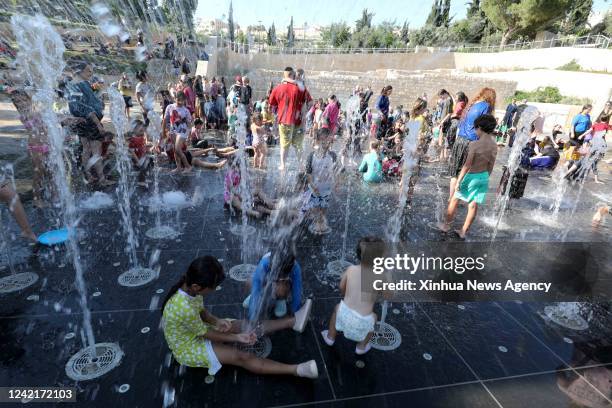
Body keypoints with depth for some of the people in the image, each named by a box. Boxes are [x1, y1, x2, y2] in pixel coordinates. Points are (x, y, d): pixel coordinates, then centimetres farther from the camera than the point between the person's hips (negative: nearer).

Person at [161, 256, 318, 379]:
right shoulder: (185, 308, -39)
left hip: (198, 328, 8)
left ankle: (293, 321, 3)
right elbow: (205, 334, -24)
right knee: (241, 357, -20)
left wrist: (216, 321, -16)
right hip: (187, 348, -8)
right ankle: (296, 370, -26)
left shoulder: (189, 287, -14)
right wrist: (237, 337, -17)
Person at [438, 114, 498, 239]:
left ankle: (446, 225, 26)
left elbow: (467, 165, -20)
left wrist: (458, 181, -13)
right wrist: (485, 178, 19)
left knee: (454, 200, 14)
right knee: (473, 205, 12)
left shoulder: (474, 144, -21)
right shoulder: (494, 145, -2)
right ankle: (463, 232, 22)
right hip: (483, 177, 6)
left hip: (471, 176, -6)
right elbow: (491, 166, 6)